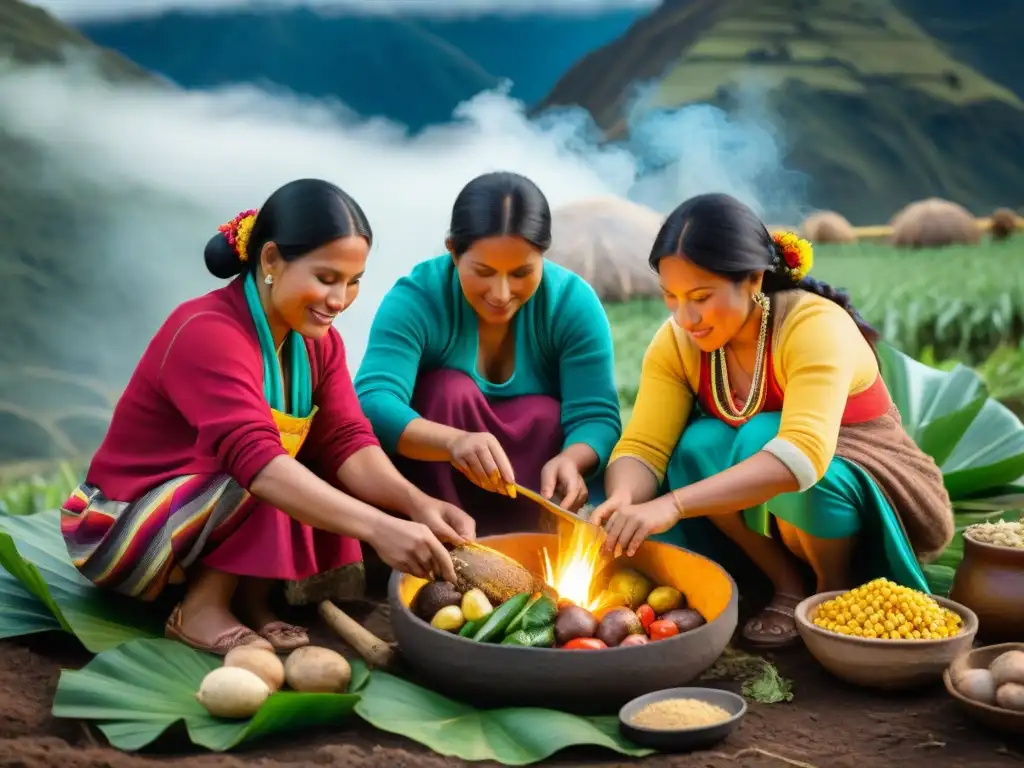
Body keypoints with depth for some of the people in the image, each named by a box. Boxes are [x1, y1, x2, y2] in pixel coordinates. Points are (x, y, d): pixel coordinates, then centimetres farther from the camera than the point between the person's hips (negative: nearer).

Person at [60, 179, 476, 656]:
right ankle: (202, 608, -16)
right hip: (121, 532, -7)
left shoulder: (317, 339, -4)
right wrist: (379, 528, -52)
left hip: (211, 527, 7)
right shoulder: (208, 333, -29)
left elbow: (348, 443, -15)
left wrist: (416, 503, -34)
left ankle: (250, 593, -7)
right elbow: (255, 460, -43)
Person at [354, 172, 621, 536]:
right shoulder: (415, 298, -20)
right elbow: (372, 404, -34)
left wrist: (569, 461, -43)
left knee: (545, 416, -26)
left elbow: (597, 417, -19)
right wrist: (454, 442, -53)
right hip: (430, 482, -1)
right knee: (448, 390, -27)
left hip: (530, 492, 2)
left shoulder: (573, 302, -14)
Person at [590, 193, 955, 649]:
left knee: (758, 438, -32)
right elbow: (642, 447, -17)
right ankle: (787, 583, -4)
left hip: (879, 512, -5)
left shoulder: (816, 327, -28)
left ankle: (837, 585, -8)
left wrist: (673, 505, -53)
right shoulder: (676, 343, -11)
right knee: (699, 446, -24)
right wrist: (621, 503, -41)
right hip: (774, 516, 5)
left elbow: (804, 455, -43)